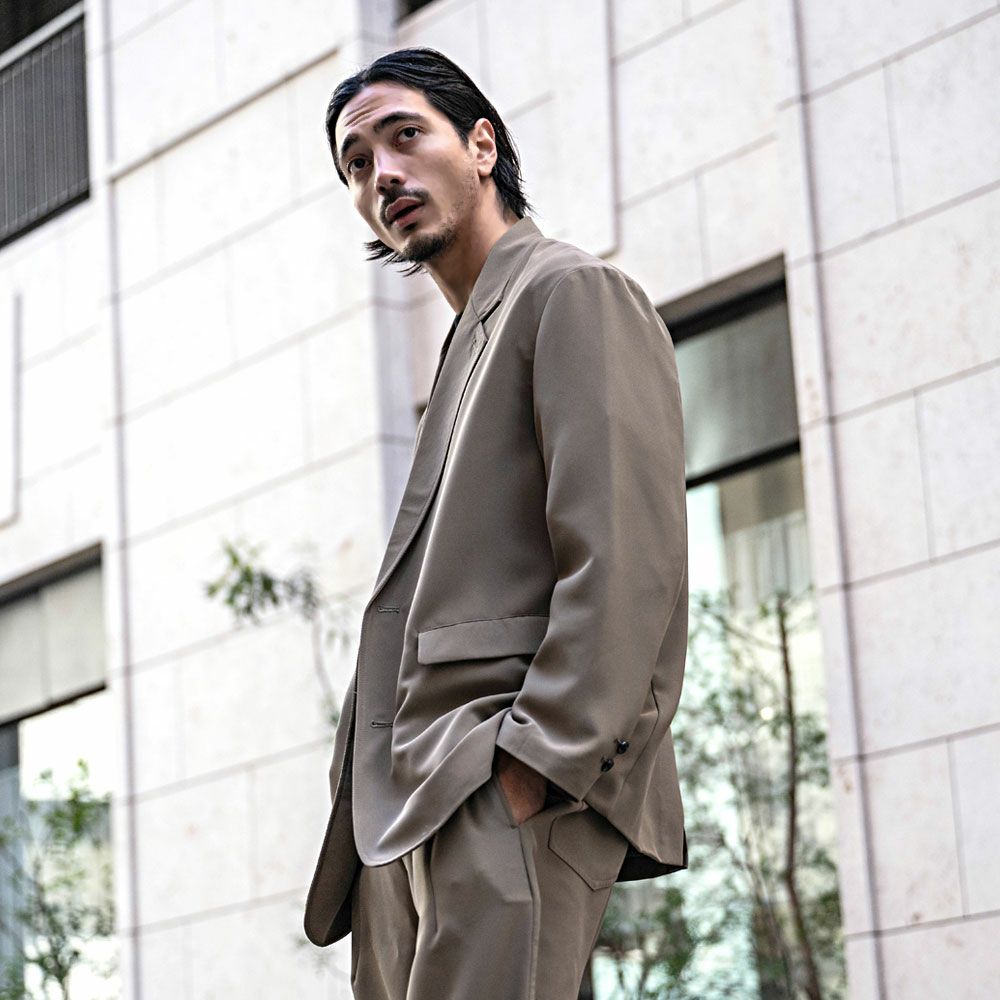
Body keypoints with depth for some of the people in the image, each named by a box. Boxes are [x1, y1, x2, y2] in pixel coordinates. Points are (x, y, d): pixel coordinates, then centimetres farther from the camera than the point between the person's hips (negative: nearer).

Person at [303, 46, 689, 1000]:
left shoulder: (575, 293, 0)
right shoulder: (469, 346, 28)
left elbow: (626, 556, -13)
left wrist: (535, 764, -20)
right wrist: (377, 806, 13)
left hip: (516, 791, -9)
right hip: (406, 815, 9)